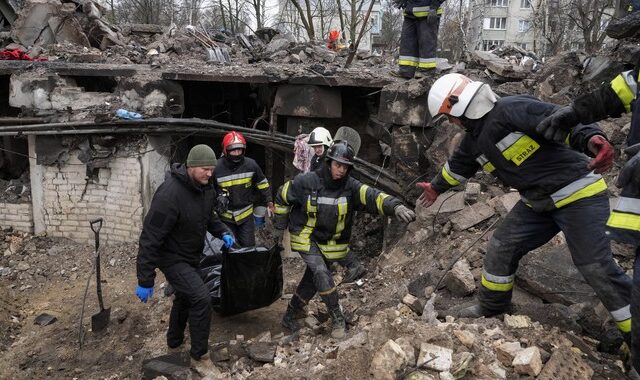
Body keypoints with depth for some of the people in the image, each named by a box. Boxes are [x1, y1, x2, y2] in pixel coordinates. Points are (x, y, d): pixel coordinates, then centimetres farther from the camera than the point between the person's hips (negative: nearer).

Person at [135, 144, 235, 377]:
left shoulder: (205, 188, -6)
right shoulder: (170, 194, -32)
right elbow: (151, 237, -29)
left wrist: (222, 232, -2)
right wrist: (145, 280, -27)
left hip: (191, 255, 9)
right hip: (172, 257, -9)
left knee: (185, 297, 23)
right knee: (201, 298, -18)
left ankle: (174, 343, 46)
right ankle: (200, 357, 0)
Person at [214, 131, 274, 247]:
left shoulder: (251, 165, -9)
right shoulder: (217, 168, -14)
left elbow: (262, 184, 7)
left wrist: (268, 201, 7)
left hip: (246, 215, 1)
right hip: (226, 217, -1)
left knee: (249, 246, 7)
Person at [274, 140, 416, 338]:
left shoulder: (351, 186, -16)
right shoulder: (307, 182, -19)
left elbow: (372, 197, -33)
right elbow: (282, 196, -3)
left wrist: (396, 206, -51)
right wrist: (281, 222, 6)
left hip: (329, 242, 3)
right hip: (306, 237, -3)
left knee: (312, 279, 13)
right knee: (321, 273, -20)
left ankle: (291, 314, 35)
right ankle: (337, 318, -6)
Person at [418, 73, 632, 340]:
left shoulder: (511, 109, -20)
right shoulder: (474, 140, 8)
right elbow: (458, 166, 28)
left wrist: (592, 139, -50)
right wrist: (436, 187, 44)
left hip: (578, 195, -8)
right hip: (538, 202, 9)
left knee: (596, 267, -9)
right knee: (501, 247, 9)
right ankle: (491, 308, 30)